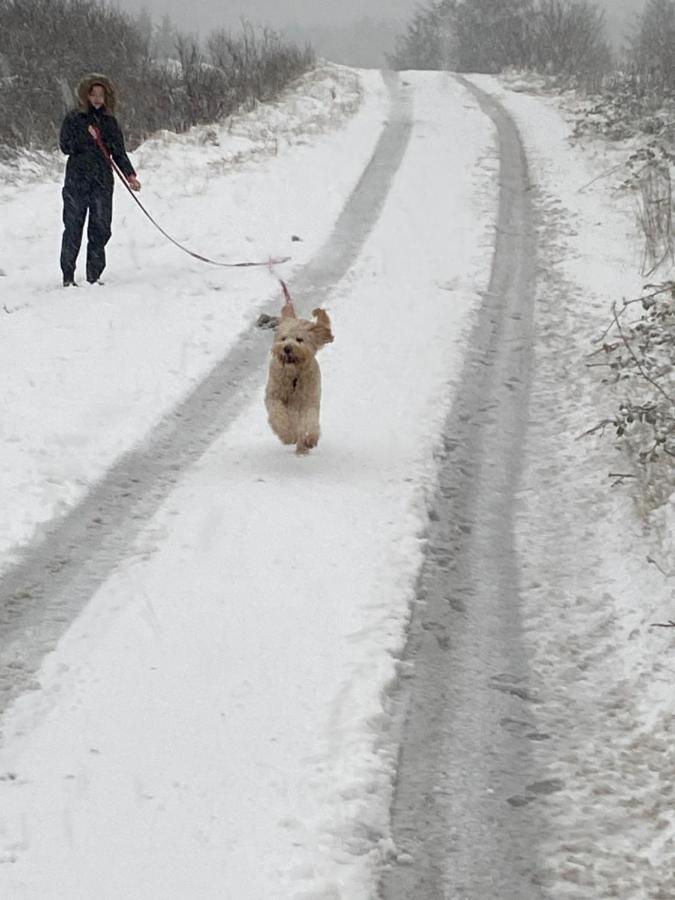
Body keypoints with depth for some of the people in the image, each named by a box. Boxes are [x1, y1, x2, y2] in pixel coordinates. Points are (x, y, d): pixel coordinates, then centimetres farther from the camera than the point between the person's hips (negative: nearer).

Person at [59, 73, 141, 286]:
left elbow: (119, 152, 14)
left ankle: (94, 276, 4)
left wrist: (130, 174, 3)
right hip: (77, 180, -3)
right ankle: (68, 276, 1)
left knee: (100, 229, -1)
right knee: (73, 227, -3)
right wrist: (87, 137, -14)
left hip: (102, 181, 3)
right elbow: (65, 146, -3)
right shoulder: (73, 119, 4)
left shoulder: (109, 121, 13)